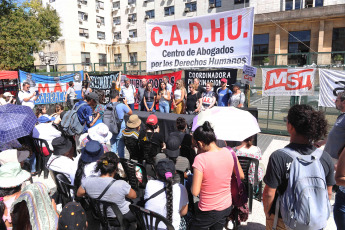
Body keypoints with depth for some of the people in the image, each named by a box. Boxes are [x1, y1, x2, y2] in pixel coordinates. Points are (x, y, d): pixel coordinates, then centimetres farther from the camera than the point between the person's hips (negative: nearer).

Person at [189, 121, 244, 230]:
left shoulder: (200, 159, -26)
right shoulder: (229, 152, -9)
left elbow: (195, 192, -23)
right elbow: (241, 176, 5)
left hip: (209, 212, -5)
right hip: (227, 207, 6)